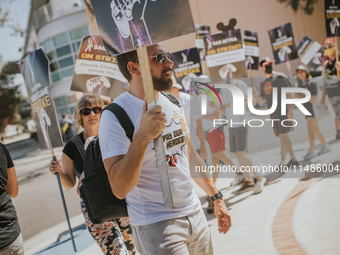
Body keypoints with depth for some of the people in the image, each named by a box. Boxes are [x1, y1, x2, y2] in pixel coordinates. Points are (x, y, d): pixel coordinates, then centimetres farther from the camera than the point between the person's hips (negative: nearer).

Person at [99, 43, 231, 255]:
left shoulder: (172, 102, 7)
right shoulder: (115, 116, -16)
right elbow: (120, 189, -25)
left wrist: (216, 196, 18)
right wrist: (142, 136, -35)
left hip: (195, 213, 7)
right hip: (156, 226, -7)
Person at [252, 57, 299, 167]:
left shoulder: (280, 77, -6)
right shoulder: (263, 82, 13)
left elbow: (289, 94, -8)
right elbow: (263, 99, 17)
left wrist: (290, 110, -16)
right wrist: (253, 91, 0)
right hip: (273, 114, 7)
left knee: (283, 137, -9)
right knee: (283, 137, 11)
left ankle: (282, 163, -6)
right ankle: (293, 159, 22)